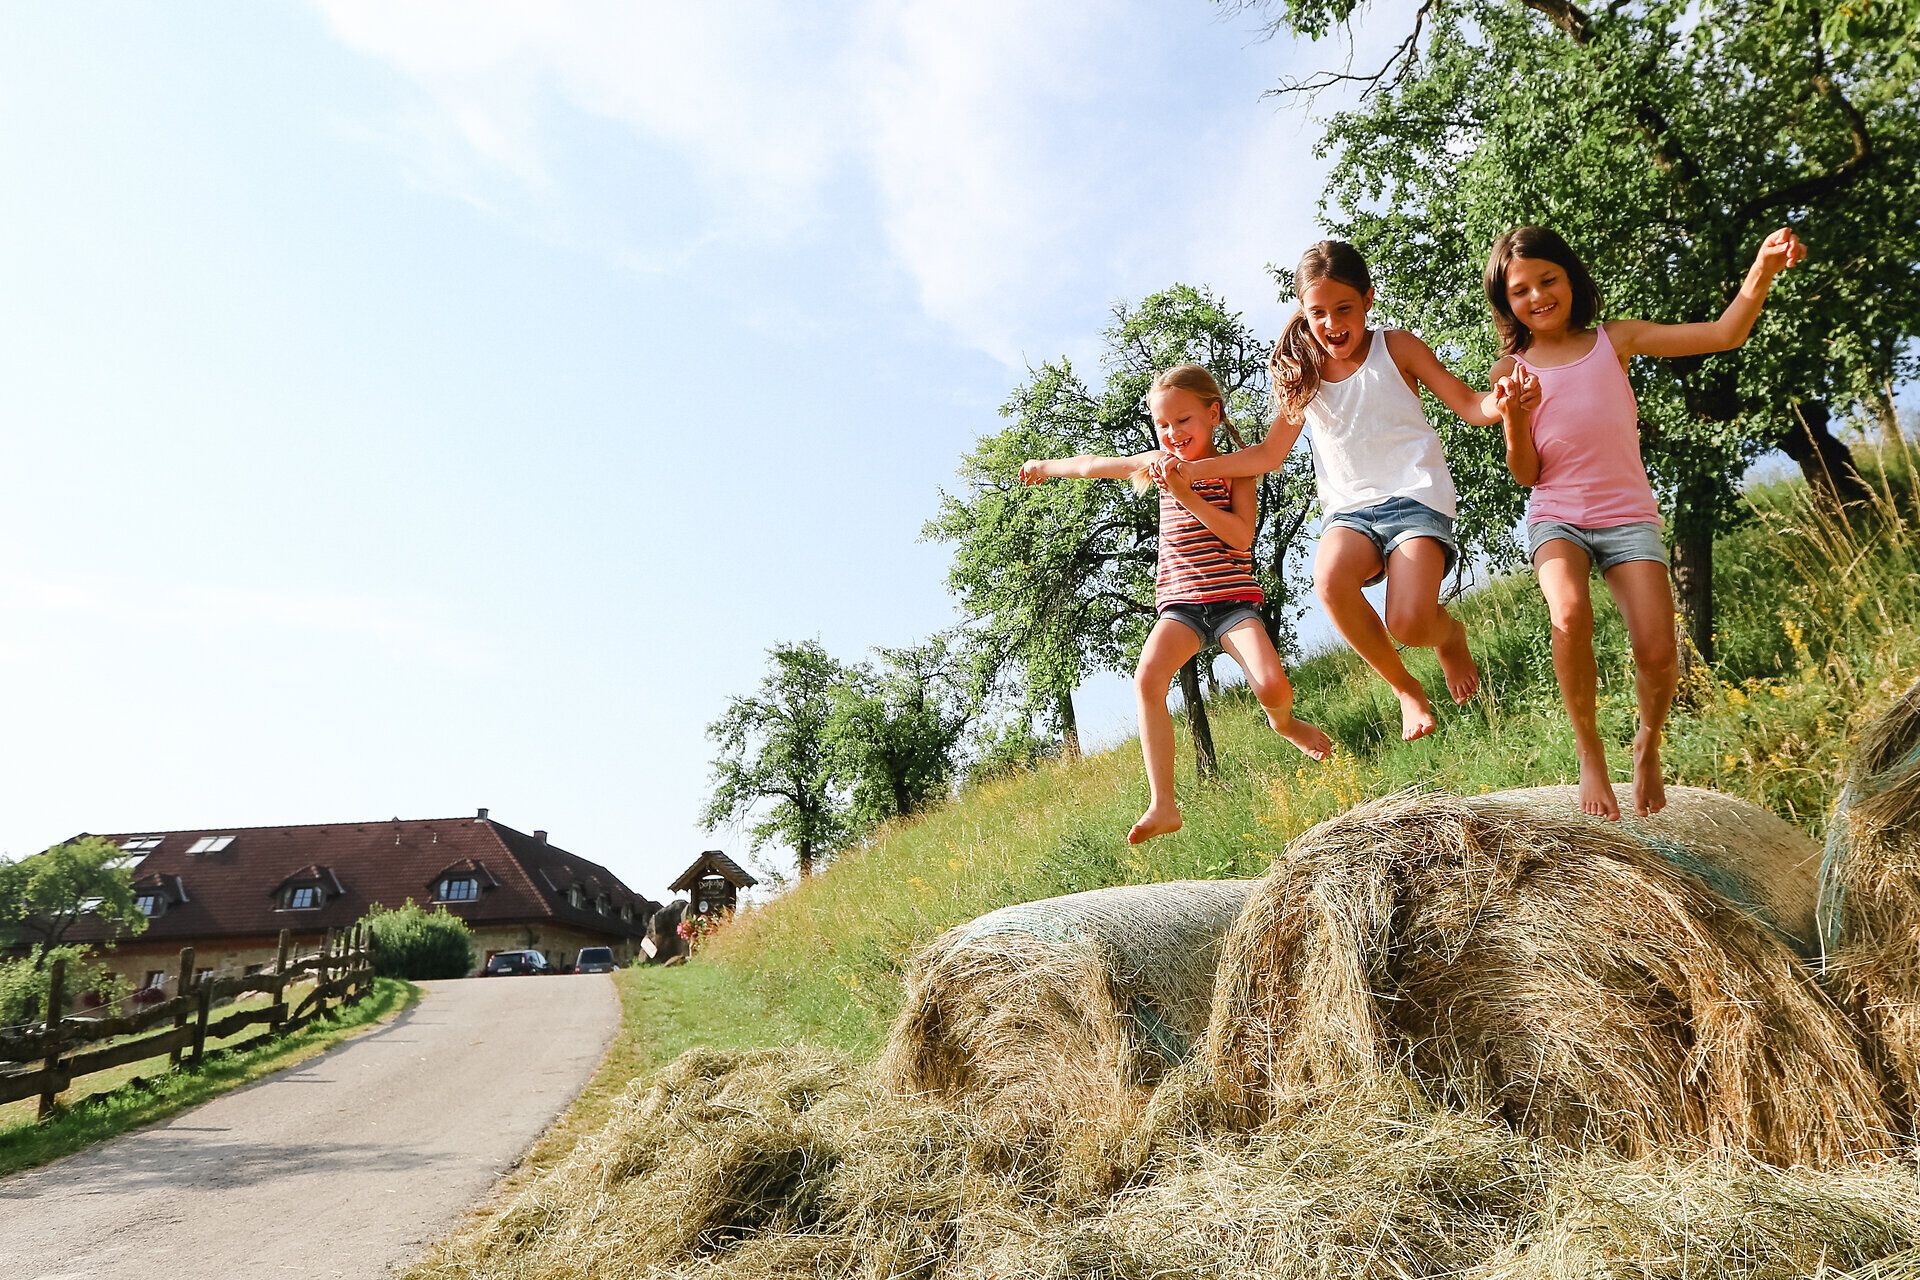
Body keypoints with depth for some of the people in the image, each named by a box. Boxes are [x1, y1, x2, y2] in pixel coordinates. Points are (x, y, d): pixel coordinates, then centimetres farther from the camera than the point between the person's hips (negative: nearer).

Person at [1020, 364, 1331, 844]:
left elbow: (1242, 536, -14)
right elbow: (1094, 466, 25)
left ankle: (1283, 722, 20)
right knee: (1148, 677, -25)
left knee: (1272, 687, -22)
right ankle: (1162, 806, -27)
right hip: (1179, 601, 3)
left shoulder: (1235, 469, 1)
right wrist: (1046, 467, 36)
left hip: (1232, 597, -2)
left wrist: (1186, 495, -19)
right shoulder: (1163, 463, 11)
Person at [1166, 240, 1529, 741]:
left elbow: (1471, 407, 5)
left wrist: (1504, 401, -19)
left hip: (1415, 495, -3)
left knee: (1409, 625, -26)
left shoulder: (1396, 347, 7)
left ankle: (1448, 631, 16)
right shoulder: (1304, 373, 14)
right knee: (1329, 577, -34)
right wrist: (1196, 468, 8)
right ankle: (1406, 689, -9)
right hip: (1349, 507, 3)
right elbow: (1270, 452, 19)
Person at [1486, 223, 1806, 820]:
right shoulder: (1513, 369, 6)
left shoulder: (1615, 339, 9)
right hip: (1556, 517, -1)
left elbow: (1723, 335, 2)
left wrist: (1762, 270, -13)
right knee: (1570, 618, -32)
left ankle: (1648, 744, 18)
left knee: (1657, 653, -16)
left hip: (1628, 517, 1)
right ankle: (1589, 752, -10)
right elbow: (1526, 474, 2)